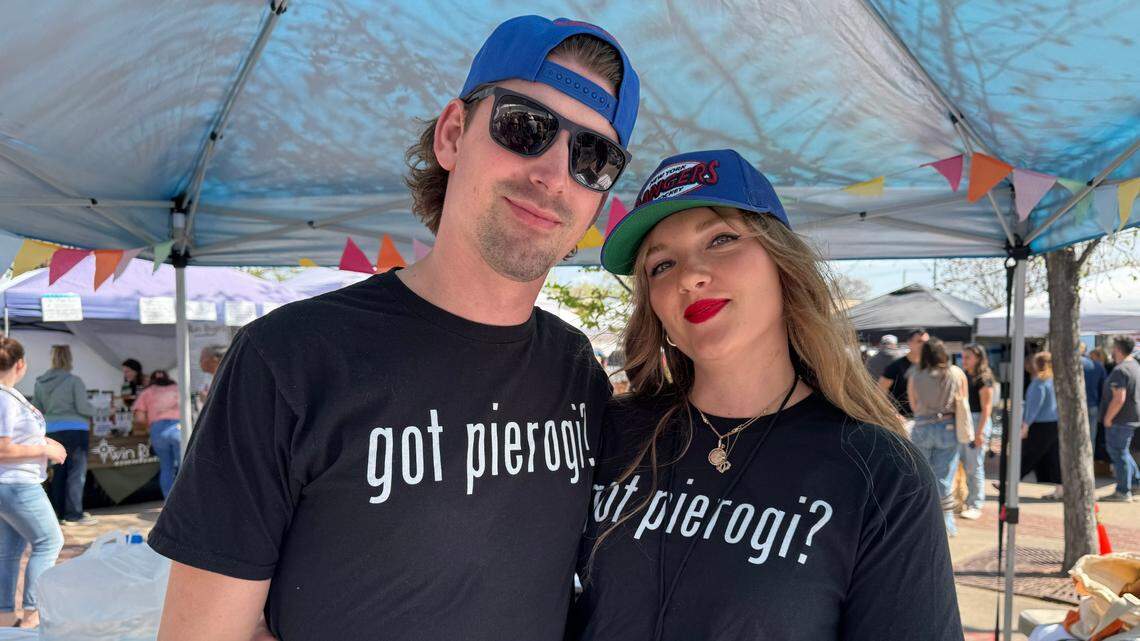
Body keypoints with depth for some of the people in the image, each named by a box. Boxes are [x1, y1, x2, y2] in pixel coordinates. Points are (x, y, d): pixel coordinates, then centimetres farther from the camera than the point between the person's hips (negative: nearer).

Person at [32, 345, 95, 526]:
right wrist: (93, 411, 8)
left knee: (57, 474, 13)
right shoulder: (74, 381, -10)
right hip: (75, 430, -5)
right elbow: (83, 407, -11)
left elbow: (36, 409, 12)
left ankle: (58, 511, 21)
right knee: (76, 474, -1)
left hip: (52, 431, 6)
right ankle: (73, 515, -1)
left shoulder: (40, 383, 7)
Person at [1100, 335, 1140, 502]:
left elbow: (1119, 399, -27)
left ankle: (1123, 492, 5)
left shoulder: (1120, 370, -22)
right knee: (1121, 451, 23)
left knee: (1118, 453, -1)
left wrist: (1108, 418, -17)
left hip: (1120, 419, -10)